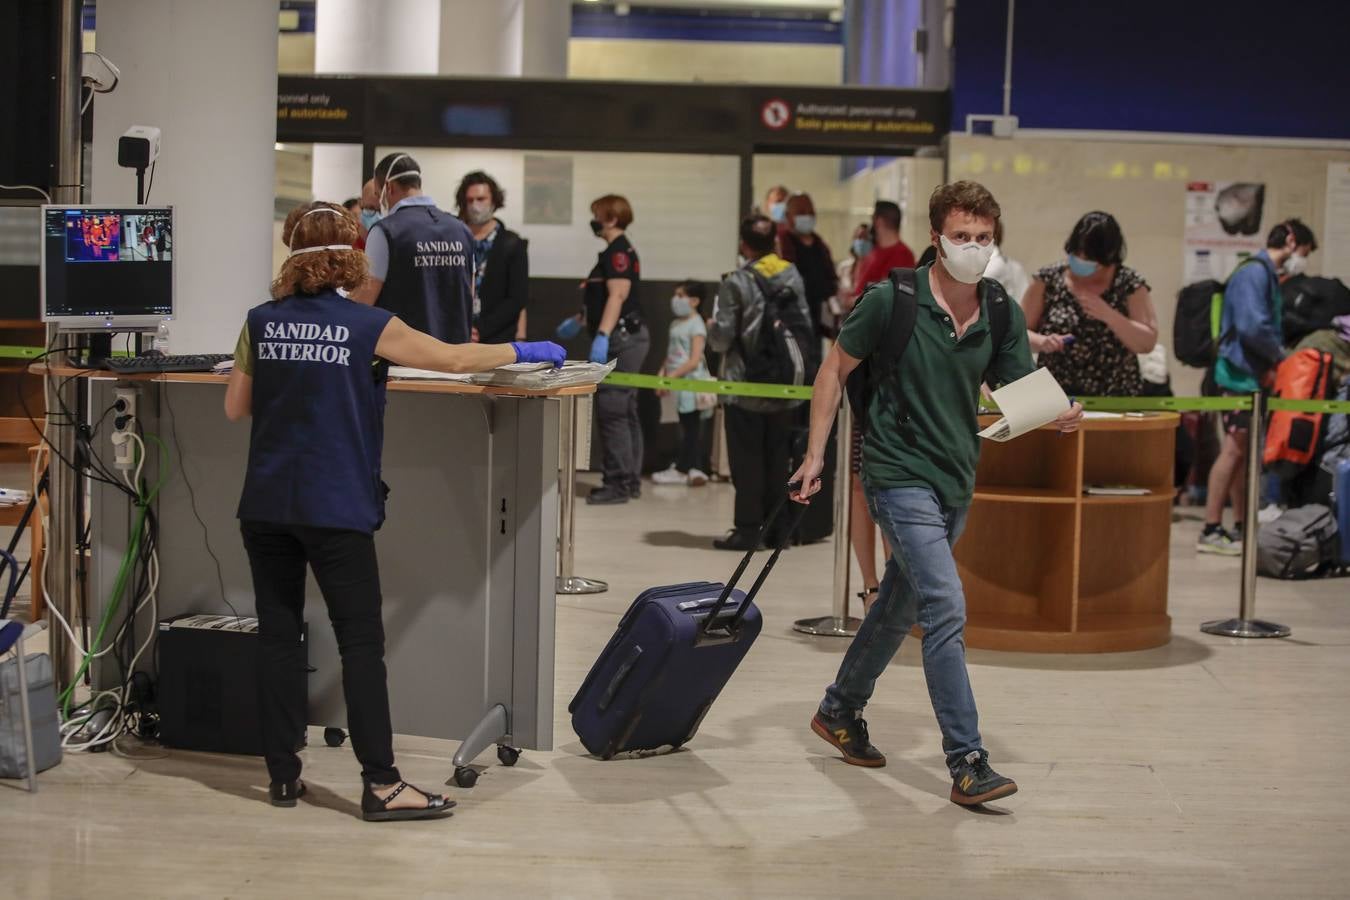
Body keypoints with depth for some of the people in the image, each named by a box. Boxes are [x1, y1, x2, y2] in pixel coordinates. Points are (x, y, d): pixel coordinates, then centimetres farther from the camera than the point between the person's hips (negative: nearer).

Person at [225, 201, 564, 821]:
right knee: (361, 643, 0)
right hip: (335, 509, -4)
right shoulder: (367, 326, -6)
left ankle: (282, 774, 15)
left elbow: (234, 408, 11)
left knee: (278, 637, 10)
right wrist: (525, 352, 13)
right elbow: (454, 359, 0)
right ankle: (380, 785, 0)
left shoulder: (261, 322, 5)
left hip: (266, 507, 4)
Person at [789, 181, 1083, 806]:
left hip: (956, 479, 6)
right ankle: (967, 765, -14)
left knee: (900, 608, 20)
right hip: (899, 474, -6)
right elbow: (835, 371, -3)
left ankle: (839, 712, 41)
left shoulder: (1002, 315, 0)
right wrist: (815, 454, -6)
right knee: (946, 609, -17)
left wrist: (1058, 414, -21)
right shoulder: (892, 301, -13)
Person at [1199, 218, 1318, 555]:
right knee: (1234, 449, -8)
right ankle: (1211, 531, -6)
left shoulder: (1268, 275, 16)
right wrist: (1280, 356, -11)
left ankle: (1241, 527, 19)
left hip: (1254, 375, 10)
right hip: (1241, 373, -10)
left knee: (1244, 452, 13)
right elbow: (1252, 326, -24)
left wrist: (1276, 360, 5)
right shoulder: (1254, 272, -15)